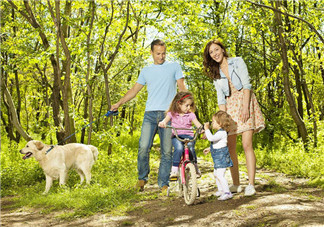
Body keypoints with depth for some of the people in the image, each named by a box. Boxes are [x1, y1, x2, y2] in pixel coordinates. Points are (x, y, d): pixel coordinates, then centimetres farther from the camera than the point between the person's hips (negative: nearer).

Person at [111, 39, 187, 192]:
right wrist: (119, 103, 12)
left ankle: (163, 183, 9)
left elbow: (182, 88, 8)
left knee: (167, 151, -2)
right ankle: (142, 177, 10)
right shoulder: (146, 71, 18)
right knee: (143, 147, -11)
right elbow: (134, 90, 21)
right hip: (150, 114, 1)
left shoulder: (174, 66, 12)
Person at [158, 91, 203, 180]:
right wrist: (162, 123, -36)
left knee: (190, 148, -28)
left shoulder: (191, 114, 9)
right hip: (176, 136, -1)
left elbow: (197, 124, -2)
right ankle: (174, 171, -27)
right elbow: (166, 119, -11)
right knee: (179, 148, -32)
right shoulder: (172, 113, 6)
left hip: (188, 135, 1)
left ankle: (195, 167, -3)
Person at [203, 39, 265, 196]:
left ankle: (251, 185, -14)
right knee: (230, 147, -1)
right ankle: (236, 184, 8)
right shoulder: (215, 74, 16)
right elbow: (220, 97, 9)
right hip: (229, 106, 4)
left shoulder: (237, 62, 5)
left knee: (247, 144, -14)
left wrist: (245, 107, -16)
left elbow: (247, 84, -5)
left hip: (244, 101, -4)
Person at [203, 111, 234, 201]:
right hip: (218, 157, 11)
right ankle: (220, 190, 35)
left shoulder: (221, 133, -19)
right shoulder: (219, 132, 15)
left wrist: (206, 129, -24)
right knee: (216, 174, 22)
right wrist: (209, 149, 31)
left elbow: (211, 138, -32)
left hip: (222, 156, -11)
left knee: (220, 175, -16)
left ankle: (227, 192, -14)